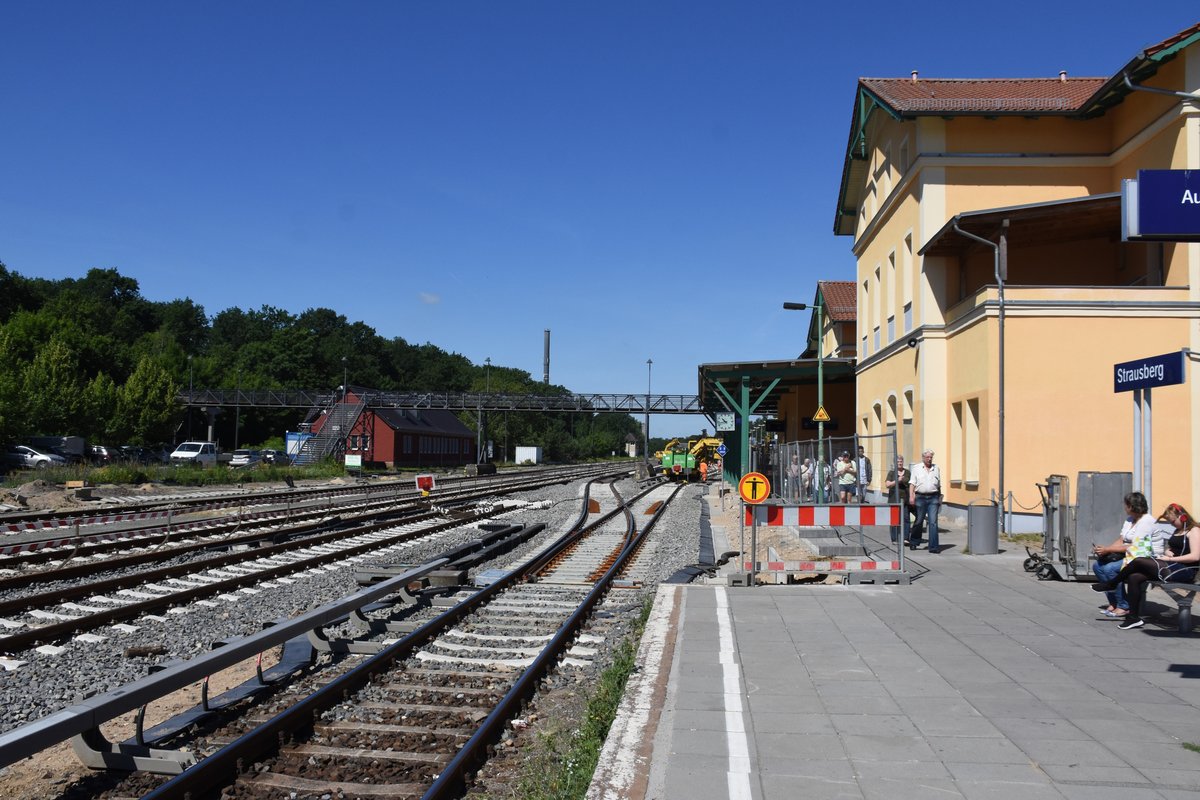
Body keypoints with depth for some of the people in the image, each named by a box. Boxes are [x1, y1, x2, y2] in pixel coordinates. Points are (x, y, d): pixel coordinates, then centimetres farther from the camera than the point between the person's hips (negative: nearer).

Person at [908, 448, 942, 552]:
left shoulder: (936, 468, 13)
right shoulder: (916, 468, 6)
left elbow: (939, 485, 18)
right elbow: (912, 483, -1)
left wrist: (940, 498, 17)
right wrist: (911, 496, -12)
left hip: (933, 498, 1)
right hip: (920, 497, -1)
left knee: (933, 522, -7)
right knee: (919, 521, 7)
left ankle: (933, 547, -7)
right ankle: (913, 542, 26)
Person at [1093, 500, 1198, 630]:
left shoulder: (1194, 531, -3)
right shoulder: (1177, 531, 25)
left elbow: (1195, 556, -15)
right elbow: (1167, 549, 30)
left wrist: (1171, 558, -14)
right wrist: (1167, 553, 6)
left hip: (1185, 570, -9)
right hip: (1171, 567, 9)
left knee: (1138, 561, -23)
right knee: (1134, 577, -14)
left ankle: (1111, 584, -3)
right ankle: (1134, 617, -13)